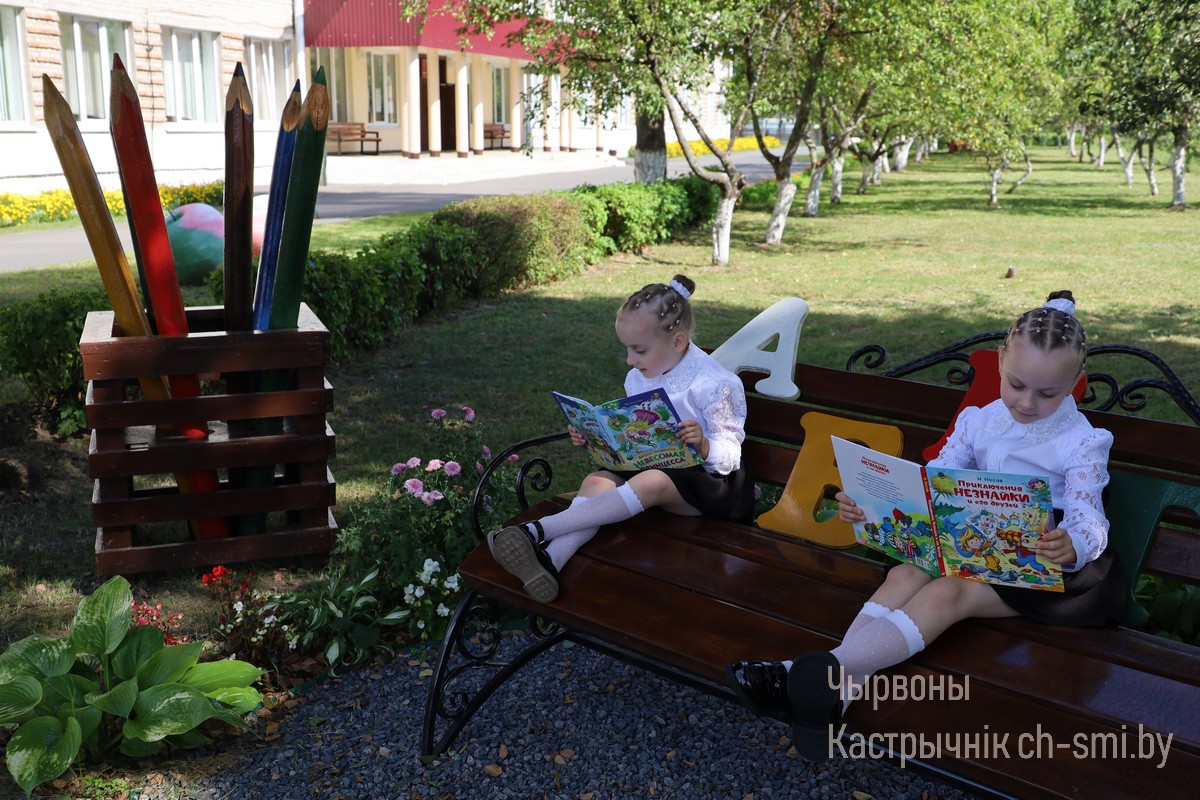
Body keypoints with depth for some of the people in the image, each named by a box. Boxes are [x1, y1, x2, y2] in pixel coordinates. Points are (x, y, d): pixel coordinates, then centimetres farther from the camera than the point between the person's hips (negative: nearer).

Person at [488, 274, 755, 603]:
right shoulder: (638, 379, 7)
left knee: (650, 483, -35)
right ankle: (551, 558, -44)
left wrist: (703, 446, -34)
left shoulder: (713, 383, -12)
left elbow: (729, 455, -12)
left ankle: (537, 531, -41)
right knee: (596, 481, -21)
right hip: (651, 466, 6)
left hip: (705, 479, -6)